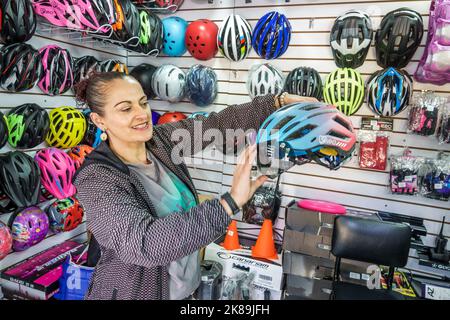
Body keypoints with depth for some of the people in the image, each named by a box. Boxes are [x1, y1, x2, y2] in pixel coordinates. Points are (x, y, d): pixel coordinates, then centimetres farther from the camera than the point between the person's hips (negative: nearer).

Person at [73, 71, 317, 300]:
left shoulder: (161, 139, -7)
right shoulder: (95, 179, -23)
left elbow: (219, 124, -8)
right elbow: (142, 243, -36)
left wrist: (280, 102, -17)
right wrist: (230, 201, -40)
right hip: (133, 292, -5)